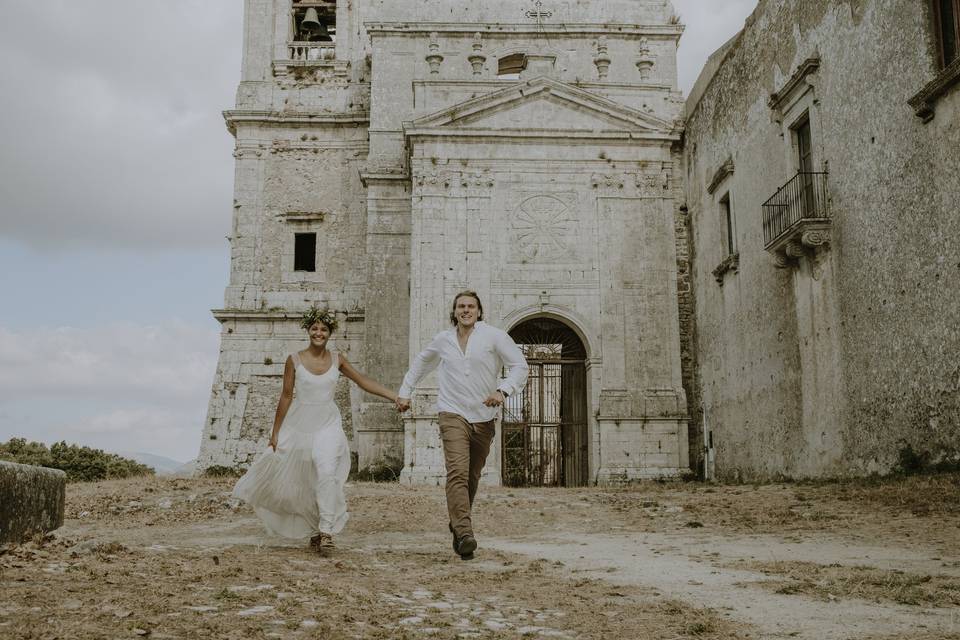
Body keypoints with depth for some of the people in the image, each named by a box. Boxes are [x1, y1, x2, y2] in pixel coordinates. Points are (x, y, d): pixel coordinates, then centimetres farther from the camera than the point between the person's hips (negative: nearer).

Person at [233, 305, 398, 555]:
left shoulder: (337, 359, 1)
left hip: (327, 425, 0)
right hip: (298, 425, 0)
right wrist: (275, 432, 2)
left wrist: (395, 396, -5)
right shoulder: (294, 360, -4)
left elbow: (364, 381, 3)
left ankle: (325, 531, -17)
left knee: (327, 473, -20)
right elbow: (286, 396, 0)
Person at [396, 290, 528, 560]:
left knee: (472, 476, 12)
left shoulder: (494, 336, -1)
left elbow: (520, 366, -4)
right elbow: (420, 364, 26)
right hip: (453, 414, 0)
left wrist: (503, 390, -19)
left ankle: (457, 523, 32)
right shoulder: (443, 340, 8)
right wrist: (404, 392, 23)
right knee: (457, 472, -18)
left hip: (483, 417, 1)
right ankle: (464, 533, -26)